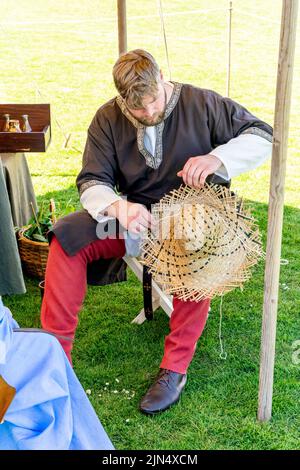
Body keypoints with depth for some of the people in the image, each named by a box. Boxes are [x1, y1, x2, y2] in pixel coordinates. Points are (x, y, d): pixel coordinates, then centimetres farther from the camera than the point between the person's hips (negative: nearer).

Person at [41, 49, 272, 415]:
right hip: (135, 216, 3)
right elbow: (92, 182, -4)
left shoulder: (202, 103, -6)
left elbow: (261, 135, -5)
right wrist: (118, 207, -28)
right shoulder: (108, 119, -1)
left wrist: (217, 158, -26)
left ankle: (175, 367, -22)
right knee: (68, 235, -20)